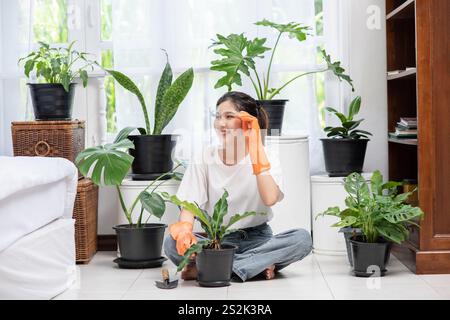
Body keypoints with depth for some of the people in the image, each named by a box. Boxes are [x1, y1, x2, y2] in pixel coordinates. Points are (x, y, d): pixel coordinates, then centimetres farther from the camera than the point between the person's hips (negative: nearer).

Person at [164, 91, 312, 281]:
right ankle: (259, 265, -24)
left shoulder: (265, 156, -4)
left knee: (302, 239, -29)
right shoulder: (205, 158, 1)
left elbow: (270, 198, -23)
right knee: (173, 242, -28)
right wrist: (184, 228, -30)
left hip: (256, 239, 0)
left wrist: (256, 148, -21)